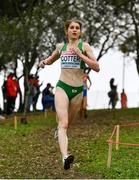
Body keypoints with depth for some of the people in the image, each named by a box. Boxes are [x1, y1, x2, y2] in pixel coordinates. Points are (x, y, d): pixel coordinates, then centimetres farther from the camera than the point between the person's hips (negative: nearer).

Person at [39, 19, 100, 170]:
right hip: (62, 87, 0)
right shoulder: (60, 47, 10)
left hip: (78, 90, 0)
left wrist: (80, 55, -14)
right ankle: (65, 157, -34)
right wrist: (44, 62, 8)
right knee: (63, 123, -18)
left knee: (67, 124, 14)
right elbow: (51, 59, 31)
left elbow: (97, 67, -6)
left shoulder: (84, 46, 2)